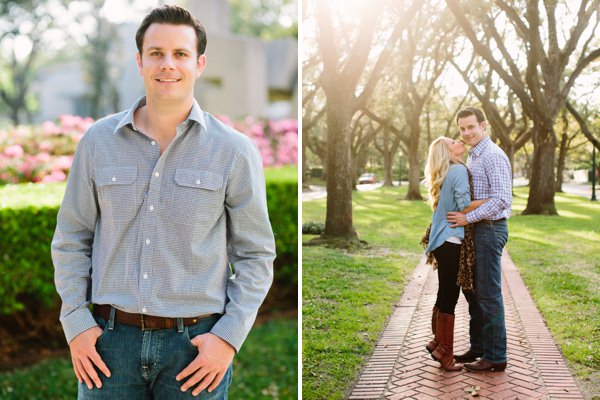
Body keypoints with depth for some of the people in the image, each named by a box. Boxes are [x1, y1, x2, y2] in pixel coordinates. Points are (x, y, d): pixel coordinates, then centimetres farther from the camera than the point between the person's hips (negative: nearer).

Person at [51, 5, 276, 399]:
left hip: (196, 342, -1)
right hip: (110, 338, 2)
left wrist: (229, 337, -8)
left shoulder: (234, 151, -3)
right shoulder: (98, 141, 3)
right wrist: (76, 322, -1)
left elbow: (256, 255, 0)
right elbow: (70, 240, 8)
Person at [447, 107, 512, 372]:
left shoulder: (494, 156, -15)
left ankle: (495, 357, 2)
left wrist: (468, 218, -22)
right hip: (476, 230, 10)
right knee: (473, 290, 15)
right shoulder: (472, 157, 16)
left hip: (490, 230, -10)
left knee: (489, 294, -5)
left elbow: (502, 199, -23)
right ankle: (478, 347, 27)